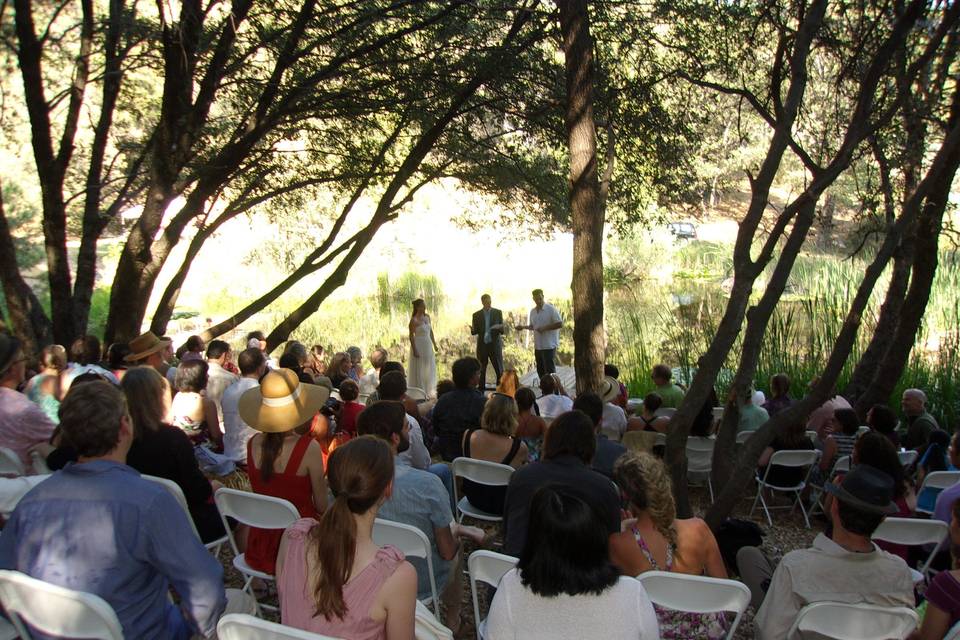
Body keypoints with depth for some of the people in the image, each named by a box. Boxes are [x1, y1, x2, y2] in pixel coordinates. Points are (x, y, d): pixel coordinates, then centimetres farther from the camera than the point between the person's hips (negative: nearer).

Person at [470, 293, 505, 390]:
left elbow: (502, 331, 3)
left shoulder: (498, 313, 3)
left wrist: (499, 327, -20)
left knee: (499, 371, -3)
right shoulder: (476, 315, 5)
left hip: (495, 345, -1)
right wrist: (472, 329, -17)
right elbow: (474, 332, 6)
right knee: (481, 371, 3)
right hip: (482, 346, 1)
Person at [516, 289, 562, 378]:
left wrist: (544, 328, -19)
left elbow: (560, 324, -12)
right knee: (540, 370, 12)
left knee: (550, 369, -6)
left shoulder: (551, 309, -9)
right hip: (538, 346, 7)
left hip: (549, 345, -7)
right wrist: (523, 326, 2)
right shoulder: (532, 311, 11)